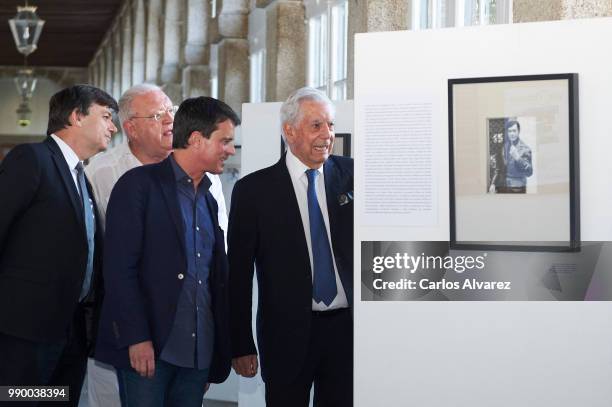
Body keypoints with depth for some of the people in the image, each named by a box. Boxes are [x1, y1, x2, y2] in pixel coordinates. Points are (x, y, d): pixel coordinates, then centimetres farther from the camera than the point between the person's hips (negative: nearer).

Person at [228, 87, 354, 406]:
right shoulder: (254, 190, -3)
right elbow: (238, 273, -2)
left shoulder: (352, 175, 4)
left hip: (347, 328, 2)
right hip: (288, 334, -2)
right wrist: (241, 346, -4)